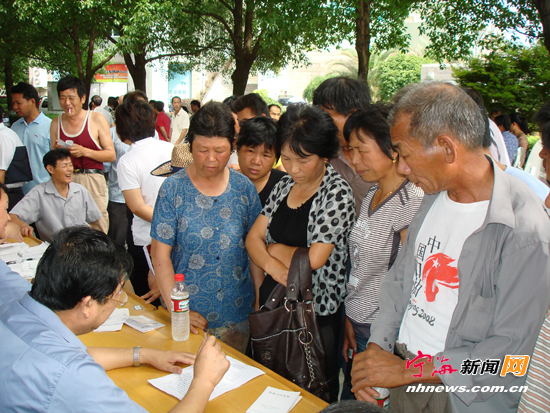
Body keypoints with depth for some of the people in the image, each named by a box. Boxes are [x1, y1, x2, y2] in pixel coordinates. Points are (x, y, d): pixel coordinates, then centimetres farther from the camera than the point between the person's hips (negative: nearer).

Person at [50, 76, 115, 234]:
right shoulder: (56, 123, 12)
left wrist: (85, 152, -13)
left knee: (97, 226, -6)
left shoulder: (96, 119, 1)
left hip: (92, 181, -3)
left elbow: (111, 155, -1)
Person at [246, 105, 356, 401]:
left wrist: (275, 249, -5)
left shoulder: (337, 194, -16)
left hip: (315, 312, -6)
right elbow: (253, 238, 2)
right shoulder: (284, 185, 4)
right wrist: (276, 268, -16)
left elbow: (314, 259, -21)